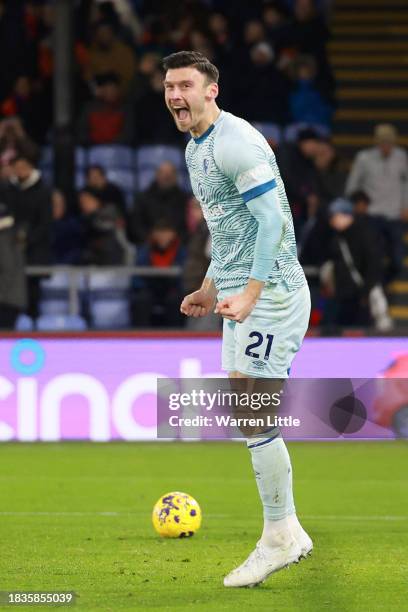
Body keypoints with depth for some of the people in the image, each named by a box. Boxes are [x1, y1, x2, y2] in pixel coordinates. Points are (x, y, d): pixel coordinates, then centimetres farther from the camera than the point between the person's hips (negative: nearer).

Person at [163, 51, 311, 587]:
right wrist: (210, 287, 25)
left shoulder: (235, 142, -16)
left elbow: (273, 218, -22)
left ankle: (279, 537, -1)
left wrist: (250, 292, -28)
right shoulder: (197, 148, 16)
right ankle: (287, 534, 17)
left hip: (271, 294, -10)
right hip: (241, 294, 10)